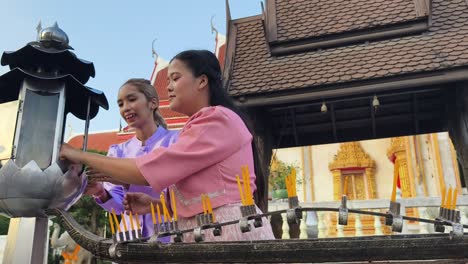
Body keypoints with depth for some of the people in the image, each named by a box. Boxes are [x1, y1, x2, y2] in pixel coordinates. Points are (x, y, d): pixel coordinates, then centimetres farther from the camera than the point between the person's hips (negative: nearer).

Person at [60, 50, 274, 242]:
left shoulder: (218, 119, -11)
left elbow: (149, 170, -17)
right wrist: (152, 204, 3)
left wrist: (82, 156, -7)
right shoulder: (199, 127, 19)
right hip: (205, 234, 9)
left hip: (229, 232, -9)